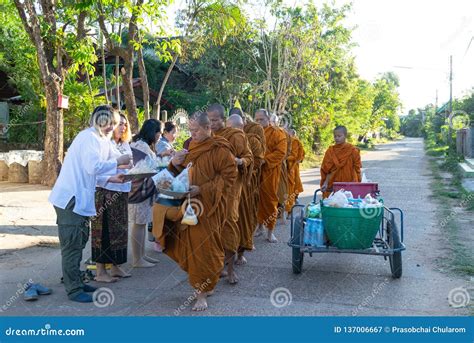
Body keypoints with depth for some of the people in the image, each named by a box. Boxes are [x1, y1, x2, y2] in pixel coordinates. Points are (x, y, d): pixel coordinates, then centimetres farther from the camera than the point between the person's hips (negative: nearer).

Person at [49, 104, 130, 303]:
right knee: (72, 245, -2)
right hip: (71, 198, -10)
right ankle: (73, 290, 6)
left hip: (80, 199, 10)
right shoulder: (90, 137, -14)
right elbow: (93, 167, -24)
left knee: (79, 242, 17)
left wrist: (110, 179, 12)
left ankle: (75, 282, 30)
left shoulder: (99, 140, 17)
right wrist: (117, 162, -14)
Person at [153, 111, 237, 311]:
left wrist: (202, 189, -19)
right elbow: (181, 174, 19)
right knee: (190, 246, 8)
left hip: (208, 208, -6)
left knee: (204, 248, -2)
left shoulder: (220, 149, -8)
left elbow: (228, 176, -12)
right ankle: (204, 286, 24)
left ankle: (202, 293, 10)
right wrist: (175, 164, -4)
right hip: (189, 205, 6)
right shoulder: (190, 146, 11)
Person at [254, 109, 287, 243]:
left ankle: (270, 231, 9)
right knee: (257, 199, 7)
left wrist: (265, 160, -19)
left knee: (269, 200, 1)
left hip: (269, 172, -3)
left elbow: (280, 152, -10)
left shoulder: (277, 133, -1)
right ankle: (260, 226, 23)